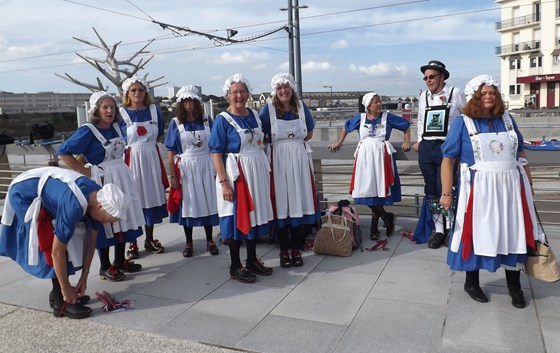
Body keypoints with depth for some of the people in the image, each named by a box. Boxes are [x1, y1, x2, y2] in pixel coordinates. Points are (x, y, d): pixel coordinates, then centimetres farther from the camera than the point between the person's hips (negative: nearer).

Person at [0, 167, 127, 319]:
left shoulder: (99, 196, -15)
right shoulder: (74, 206, -39)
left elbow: (91, 240, -4)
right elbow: (57, 252, -30)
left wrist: (84, 277, 0)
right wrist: (66, 289, -19)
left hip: (45, 188, 8)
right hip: (24, 194, -8)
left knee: (68, 240, 5)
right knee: (52, 244, -14)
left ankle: (57, 293, 17)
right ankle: (61, 301, -5)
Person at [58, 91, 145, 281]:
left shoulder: (116, 127, 7)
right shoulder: (87, 130, -13)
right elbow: (63, 152, -14)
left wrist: (119, 167, 11)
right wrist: (83, 171, -13)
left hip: (121, 178, 7)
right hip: (101, 180, -7)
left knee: (123, 218, 12)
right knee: (104, 222, 1)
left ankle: (120, 260, 27)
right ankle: (105, 267, 15)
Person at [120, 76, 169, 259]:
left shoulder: (154, 110, 6)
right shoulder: (121, 113, -2)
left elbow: (160, 134, 15)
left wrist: (147, 145, 3)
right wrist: (135, 147, -4)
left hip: (152, 160, 3)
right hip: (130, 160, -3)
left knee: (151, 197, 8)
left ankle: (150, 239, 23)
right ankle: (132, 243, 13)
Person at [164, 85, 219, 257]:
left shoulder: (206, 121, 3)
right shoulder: (175, 123, -1)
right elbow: (171, 151, -2)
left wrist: (216, 169, 3)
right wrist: (173, 175, -8)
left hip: (205, 167, 1)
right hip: (185, 168, -1)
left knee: (208, 202, 7)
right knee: (188, 204, 7)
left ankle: (210, 240, 21)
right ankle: (188, 243, 21)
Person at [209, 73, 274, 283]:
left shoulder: (254, 115, 9)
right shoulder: (222, 120, -9)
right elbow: (216, 153, -13)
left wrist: (266, 171, 12)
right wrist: (224, 182, -21)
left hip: (258, 172, 6)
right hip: (235, 174, -6)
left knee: (255, 215, 12)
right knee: (237, 218, 1)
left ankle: (252, 261, 27)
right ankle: (235, 267, 15)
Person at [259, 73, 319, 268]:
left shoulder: (301, 106, 6)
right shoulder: (268, 109, -3)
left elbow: (309, 133, 15)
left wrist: (294, 142, 3)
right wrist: (277, 142, -6)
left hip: (299, 159, 3)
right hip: (278, 160, -2)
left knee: (299, 202, 4)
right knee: (281, 204, 1)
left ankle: (297, 249, 16)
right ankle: (284, 250, 14)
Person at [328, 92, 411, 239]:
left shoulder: (387, 117, 1)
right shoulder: (360, 118, 5)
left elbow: (406, 125, 13)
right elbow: (346, 127, 22)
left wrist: (407, 142, 6)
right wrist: (338, 143, 23)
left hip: (381, 157, -2)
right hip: (364, 156, 2)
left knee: (378, 189, -3)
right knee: (367, 190, -1)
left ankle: (374, 225, 11)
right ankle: (388, 218, 16)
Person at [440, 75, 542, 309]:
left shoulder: (507, 120, 8)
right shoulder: (462, 123, -5)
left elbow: (520, 154, 16)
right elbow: (448, 159, -8)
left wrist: (528, 184, 15)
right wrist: (446, 193, -14)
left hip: (510, 188, 4)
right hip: (479, 190, -4)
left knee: (514, 236, 11)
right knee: (477, 234, 9)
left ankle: (514, 287, 31)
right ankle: (471, 283, 29)